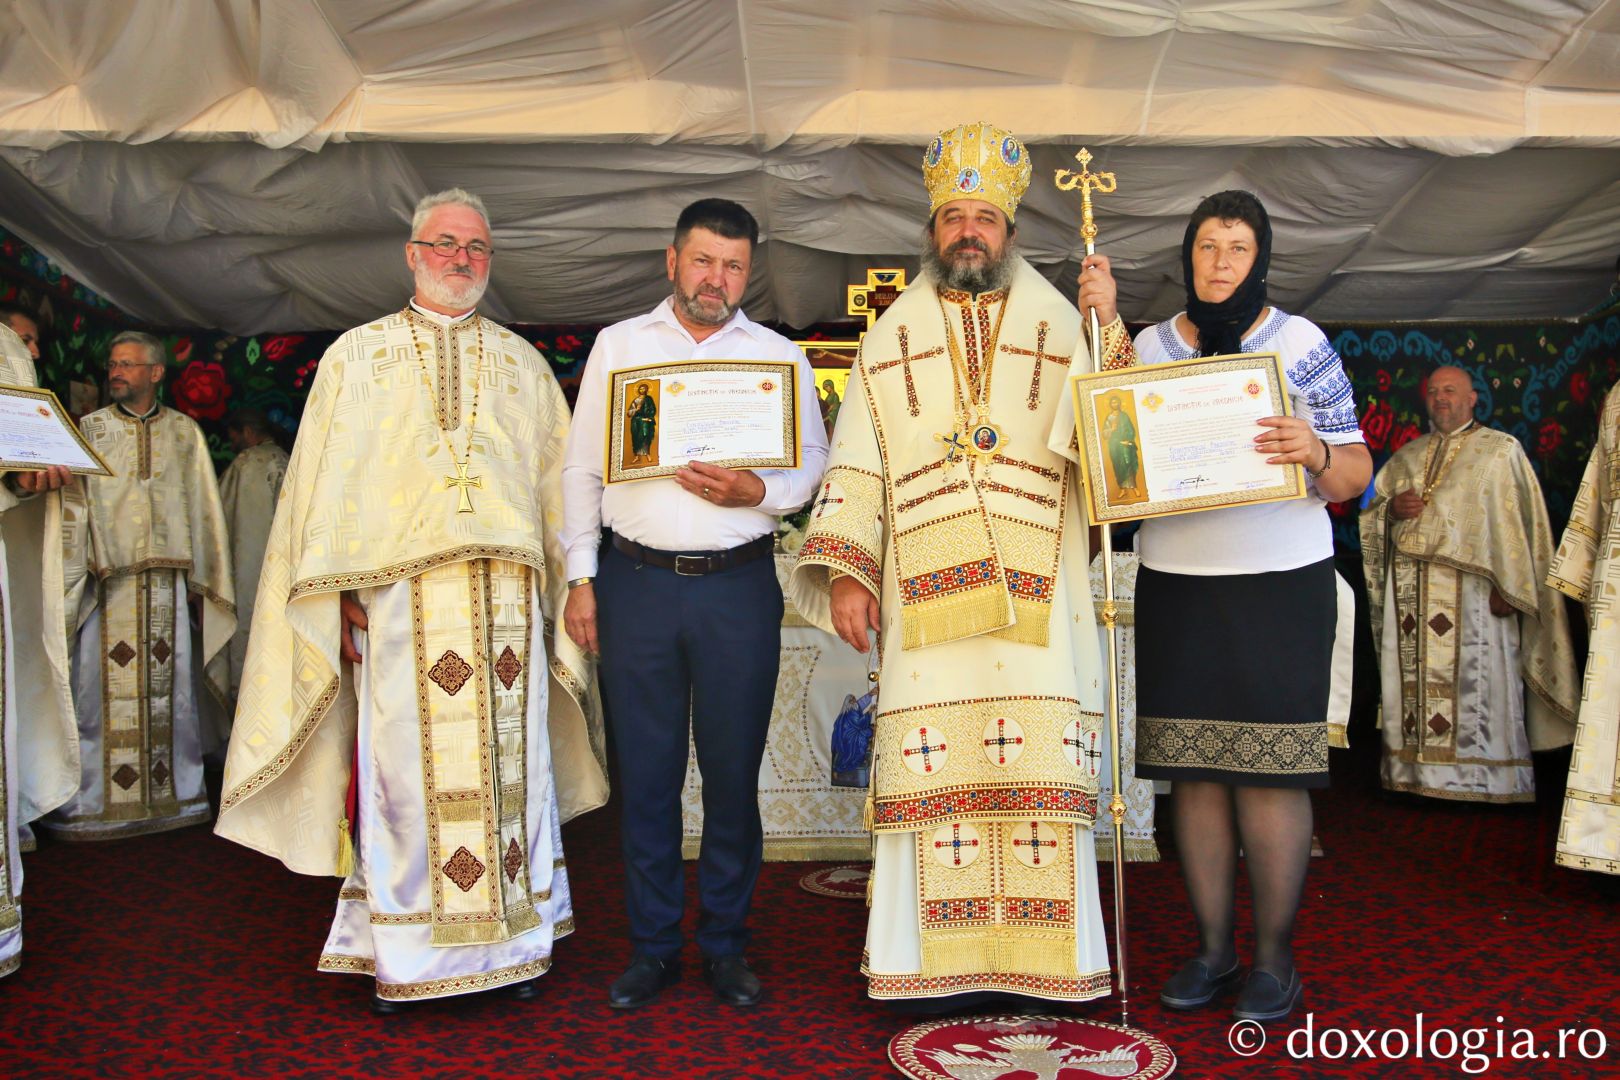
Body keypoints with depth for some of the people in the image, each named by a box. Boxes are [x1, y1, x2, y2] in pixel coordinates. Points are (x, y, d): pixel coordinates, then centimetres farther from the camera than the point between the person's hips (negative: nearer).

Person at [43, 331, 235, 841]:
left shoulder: (185, 431, 12)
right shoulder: (90, 429, 10)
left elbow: (203, 505, 11)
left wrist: (201, 578, 6)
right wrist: (75, 569, -12)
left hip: (169, 579, 1)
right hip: (107, 580, -1)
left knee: (171, 688, 4)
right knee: (102, 689, -3)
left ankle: (178, 794, 13)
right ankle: (88, 801, 5)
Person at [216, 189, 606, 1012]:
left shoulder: (523, 363, 18)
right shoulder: (357, 355, 13)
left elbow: (558, 480, 15)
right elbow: (324, 481, 6)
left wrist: (563, 588, 6)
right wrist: (340, 590, -4)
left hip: (507, 597, 2)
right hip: (398, 596, -1)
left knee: (510, 767, 2)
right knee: (405, 768, -2)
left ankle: (515, 941, 13)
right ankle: (400, 955, 10)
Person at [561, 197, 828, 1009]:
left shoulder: (780, 356, 11)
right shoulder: (618, 345, 11)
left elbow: (813, 464, 8)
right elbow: (582, 467, 10)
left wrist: (756, 491, -13)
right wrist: (580, 578, 3)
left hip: (739, 585, 0)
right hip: (636, 583, 0)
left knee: (734, 772, 5)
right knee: (645, 772, 5)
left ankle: (725, 945, 21)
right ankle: (652, 947, 20)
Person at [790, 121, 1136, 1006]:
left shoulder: (1059, 329, 13)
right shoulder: (891, 339, 15)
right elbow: (855, 467, 10)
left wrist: (1111, 327, -13)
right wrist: (846, 574, -2)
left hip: (1035, 597, 0)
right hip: (925, 596, 0)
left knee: (1040, 765, -3)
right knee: (933, 769, -2)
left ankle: (1042, 958, 9)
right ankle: (935, 961, 8)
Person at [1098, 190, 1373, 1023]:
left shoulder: (1300, 345, 2)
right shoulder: (1148, 347, 10)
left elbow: (1355, 477, 1)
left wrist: (1313, 452, -23)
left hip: (1280, 585, -3)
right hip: (1174, 586, 3)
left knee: (1270, 772, -1)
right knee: (1192, 769, 5)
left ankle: (1273, 956, 12)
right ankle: (1212, 946, 17)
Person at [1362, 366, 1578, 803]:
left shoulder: (1501, 450, 6)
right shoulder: (1406, 456, 20)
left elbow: (1519, 521, -2)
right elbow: (1369, 508, 20)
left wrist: (1507, 584, -12)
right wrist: (1391, 508, -4)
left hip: (1470, 588, -4)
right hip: (1408, 589, 4)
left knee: (1475, 682, -6)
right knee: (1413, 680, 2)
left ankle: (1485, 779, 1)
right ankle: (1416, 771, 8)